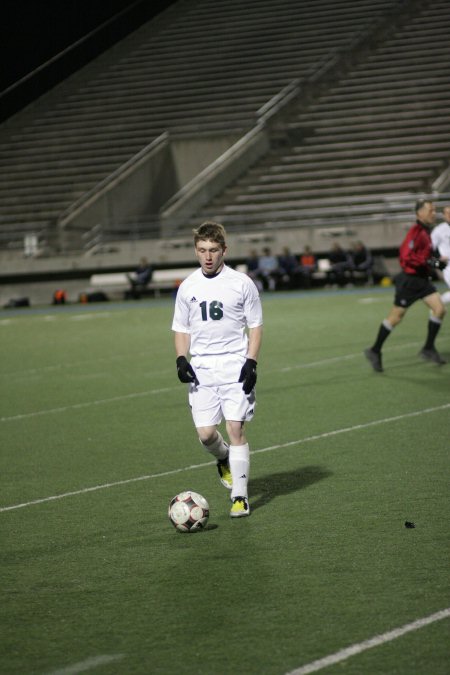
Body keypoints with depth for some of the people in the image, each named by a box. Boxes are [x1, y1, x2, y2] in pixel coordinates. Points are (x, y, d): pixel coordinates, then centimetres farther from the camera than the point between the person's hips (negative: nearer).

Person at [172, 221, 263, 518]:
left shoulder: (241, 283, -1)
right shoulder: (188, 287, 8)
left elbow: (255, 326, 3)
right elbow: (182, 329, 15)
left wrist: (251, 362, -8)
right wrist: (181, 359, -1)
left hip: (235, 366, -3)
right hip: (201, 368, 3)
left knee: (236, 428, -9)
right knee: (206, 433, -4)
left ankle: (240, 496, -1)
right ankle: (224, 459, 32)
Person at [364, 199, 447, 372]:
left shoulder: (426, 231, 11)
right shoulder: (416, 231, -18)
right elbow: (406, 256, -26)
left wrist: (435, 262, 14)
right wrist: (428, 262, -26)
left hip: (422, 280, 8)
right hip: (410, 279, -8)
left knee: (439, 309, -4)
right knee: (395, 317, 0)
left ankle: (428, 349, 5)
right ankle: (375, 351, 13)